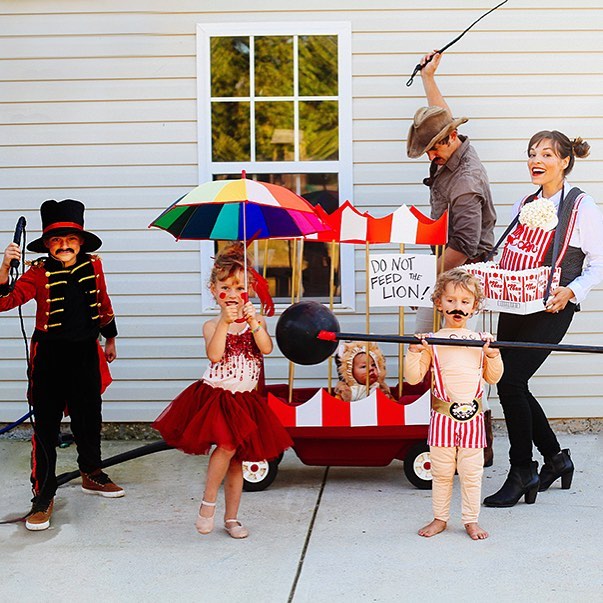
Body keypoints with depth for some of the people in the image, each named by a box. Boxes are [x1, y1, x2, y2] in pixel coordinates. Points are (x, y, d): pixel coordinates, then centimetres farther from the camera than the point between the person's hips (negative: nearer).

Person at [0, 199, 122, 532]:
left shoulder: (93, 266, 0)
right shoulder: (39, 272, -12)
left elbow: (103, 304, 15)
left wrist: (110, 339, 23)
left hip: (85, 352, 4)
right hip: (50, 354, -4)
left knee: (89, 417, 18)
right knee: (46, 426, -3)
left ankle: (92, 474, 40)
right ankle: (43, 497, 4)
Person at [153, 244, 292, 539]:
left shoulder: (255, 322, 4)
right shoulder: (212, 325, -2)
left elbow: (267, 348, -14)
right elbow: (214, 355, -21)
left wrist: (254, 322, -26)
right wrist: (225, 322, -26)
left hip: (245, 399, 3)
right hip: (215, 395, -3)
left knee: (237, 458, 10)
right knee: (227, 445, -24)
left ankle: (231, 517, 22)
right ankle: (208, 502, -6)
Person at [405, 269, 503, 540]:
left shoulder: (480, 341, 7)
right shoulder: (432, 342, -1)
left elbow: (492, 377, 14)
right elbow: (413, 377, -3)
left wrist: (492, 355, -3)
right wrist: (414, 352, -17)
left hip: (472, 417, 2)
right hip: (443, 416, -1)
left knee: (471, 472, 6)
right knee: (441, 472, 8)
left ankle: (471, 520, 19)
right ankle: (440, 519, 21)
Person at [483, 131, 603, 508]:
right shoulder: (524, 205, 14)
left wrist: (571, 291, -19)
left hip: (550, 309, -7)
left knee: (510, 382, -14)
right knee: (514, 385, 7)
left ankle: (523, 473, 2)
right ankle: (556, 459, 27)